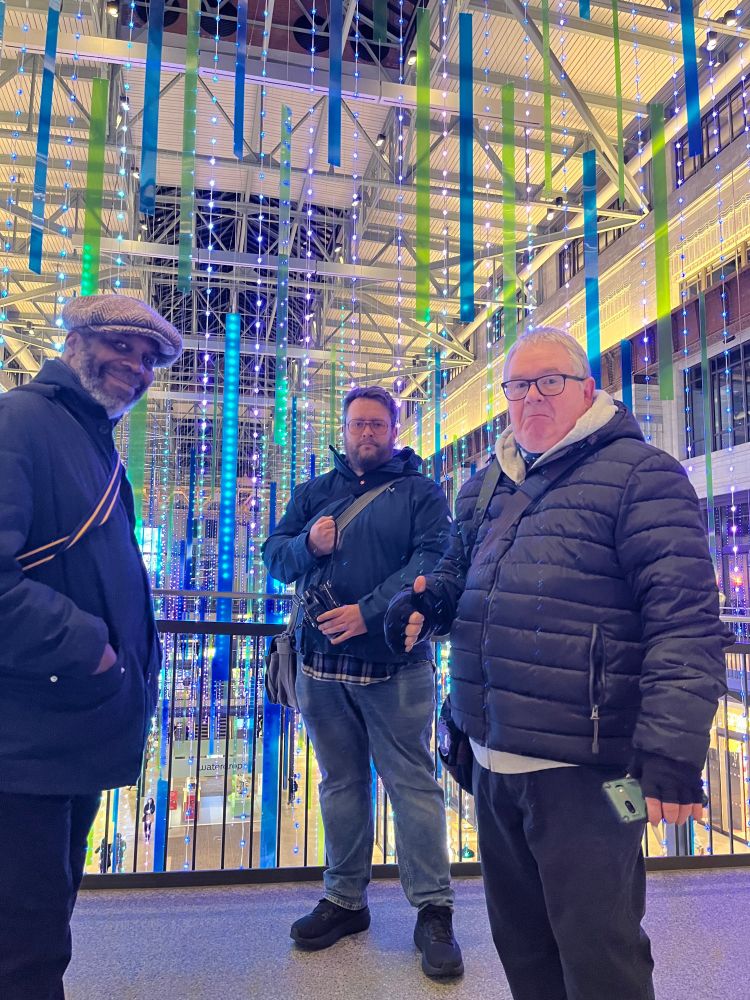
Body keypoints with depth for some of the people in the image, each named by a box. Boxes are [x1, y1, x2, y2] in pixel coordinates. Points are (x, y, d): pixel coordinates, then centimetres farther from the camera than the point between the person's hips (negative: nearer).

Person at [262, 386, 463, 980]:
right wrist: (308, 544, -12)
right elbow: (275, 553, 11)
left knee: (412, 783, 2)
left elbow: (433, 560, -11)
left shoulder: (420, 491, 3)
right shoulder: (315, 492, 15)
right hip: (321, 664, 4)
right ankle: (346, 901, 31)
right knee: (341, 784, 15)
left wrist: (371, 611, -22)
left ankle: (433, 911, 16)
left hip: (396, 664, -4)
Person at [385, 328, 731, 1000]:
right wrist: (425, 601, 3)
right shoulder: (485, 486, 13)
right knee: (520, 943, 24)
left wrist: (672, 753, -22)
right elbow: (457, 573, 25)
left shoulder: (639, 474, -10)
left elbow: (686, 623, -17)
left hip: (583, 772, -7)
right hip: (492, 760, 7)